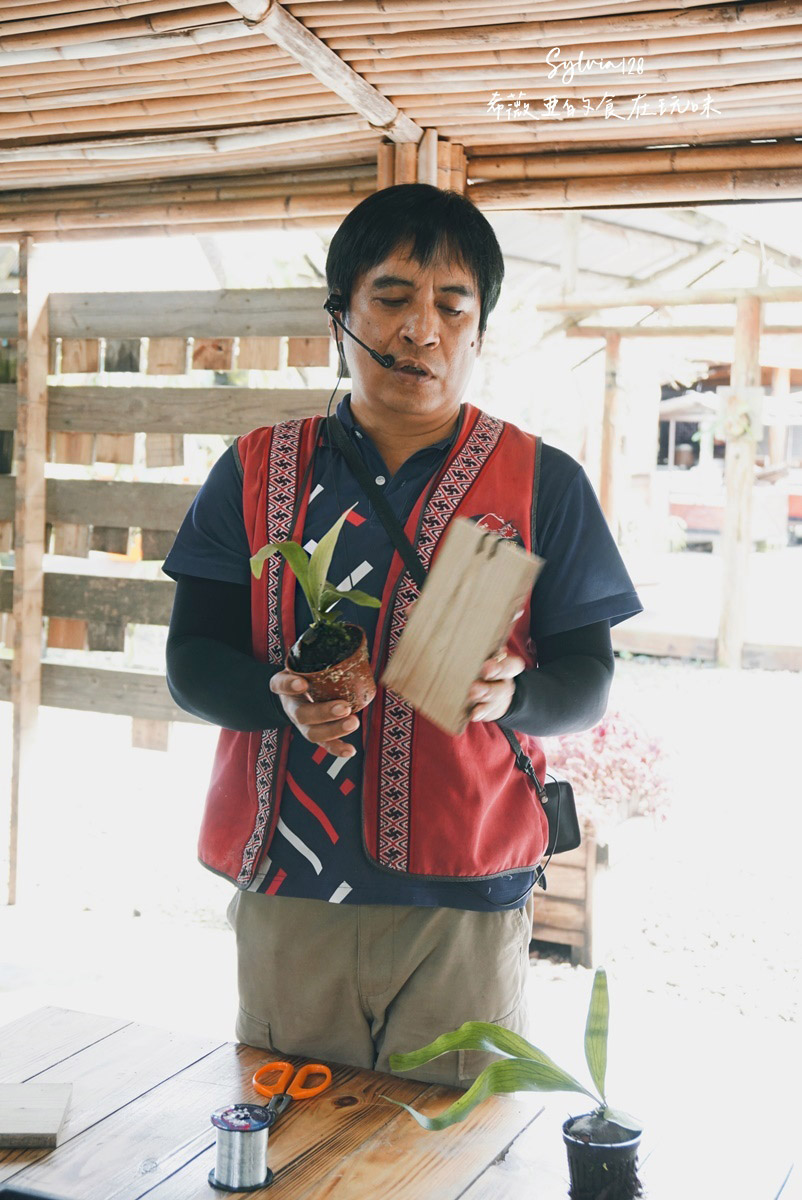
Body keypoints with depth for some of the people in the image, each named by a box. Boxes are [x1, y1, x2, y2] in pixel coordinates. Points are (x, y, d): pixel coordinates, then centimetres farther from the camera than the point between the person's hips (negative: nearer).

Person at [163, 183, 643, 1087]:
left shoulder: (543, 483, 3)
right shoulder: (255, 472, 6)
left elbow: (587, 681, 2)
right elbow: (191, 659, 4)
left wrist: (508, 693, -20)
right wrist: (284, 697, -17)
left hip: (465, 903, -1)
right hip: (285, 889, 1)